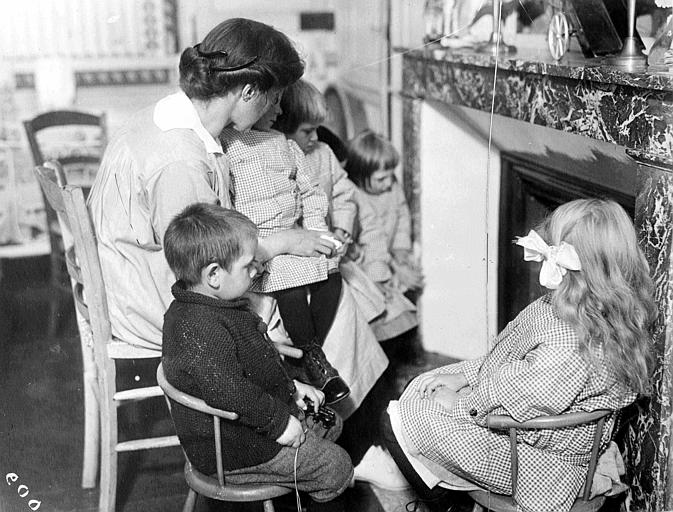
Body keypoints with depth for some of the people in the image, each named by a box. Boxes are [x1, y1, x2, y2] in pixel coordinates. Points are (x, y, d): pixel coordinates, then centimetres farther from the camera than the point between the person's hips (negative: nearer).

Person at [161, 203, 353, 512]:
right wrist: (278, 421, -27)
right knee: (335, 466, -5)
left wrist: (289, 387, 12)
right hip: (235, 452, -11)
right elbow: (227, 391, -39)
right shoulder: (200, 329, -32)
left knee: (330, 424, 22)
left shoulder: (215, 310, 4)